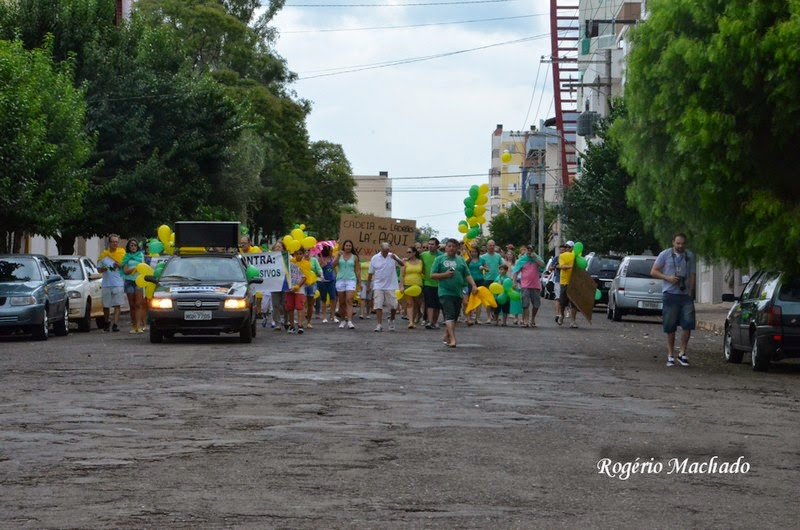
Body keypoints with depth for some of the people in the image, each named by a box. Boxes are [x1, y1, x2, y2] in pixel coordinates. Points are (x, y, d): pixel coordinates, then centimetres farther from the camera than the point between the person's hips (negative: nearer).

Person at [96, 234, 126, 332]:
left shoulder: (122, 253, 7)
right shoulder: (103, 255, 10)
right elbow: (98, 268, 15)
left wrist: (119, 266, -11)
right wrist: (103, 269, -7)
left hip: (118, 283, -2)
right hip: (106, 283, 2)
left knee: (117, 305, -11)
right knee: (106, 306, 7)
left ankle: (115, 324, -16)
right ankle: (106, 323, 27)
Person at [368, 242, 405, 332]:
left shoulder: (392, 256, 1)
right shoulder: (375, 258, 3)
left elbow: (402, 265, -10)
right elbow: (371, 273, 8)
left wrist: (396, 259, -28)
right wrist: (368, 285, 8)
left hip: (391, 286, 0)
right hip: (378, 286, 0)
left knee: (393, 306, 3)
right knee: (378, 306, -6)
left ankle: (391, 321, 28)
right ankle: (379, 324, -2)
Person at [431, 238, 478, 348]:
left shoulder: (461, 260, 13)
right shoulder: (439, 259, 3)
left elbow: (467, 275, 10)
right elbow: (432, 275, 0)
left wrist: (474, 285, -6)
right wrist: (445, 274, -15)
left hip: (458, 292, 5)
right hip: (445, 292, -5)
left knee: (454, 316, 11)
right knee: (449, 315, -17)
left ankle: (446, 336, 28)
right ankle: (452, 339, -24)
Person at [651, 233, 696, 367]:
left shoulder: (689, 256, 12)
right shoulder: (665, 254, 2)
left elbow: (693, 275, 13)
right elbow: (653, 272, 3)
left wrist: (690, 291, 0)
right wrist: (668, 278, -13)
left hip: (685, 295, 2)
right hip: (670, 294, -2)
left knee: (688, 324, -9)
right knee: (670, 327, 1)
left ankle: (682, 352, 2)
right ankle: (670, 355, 10)